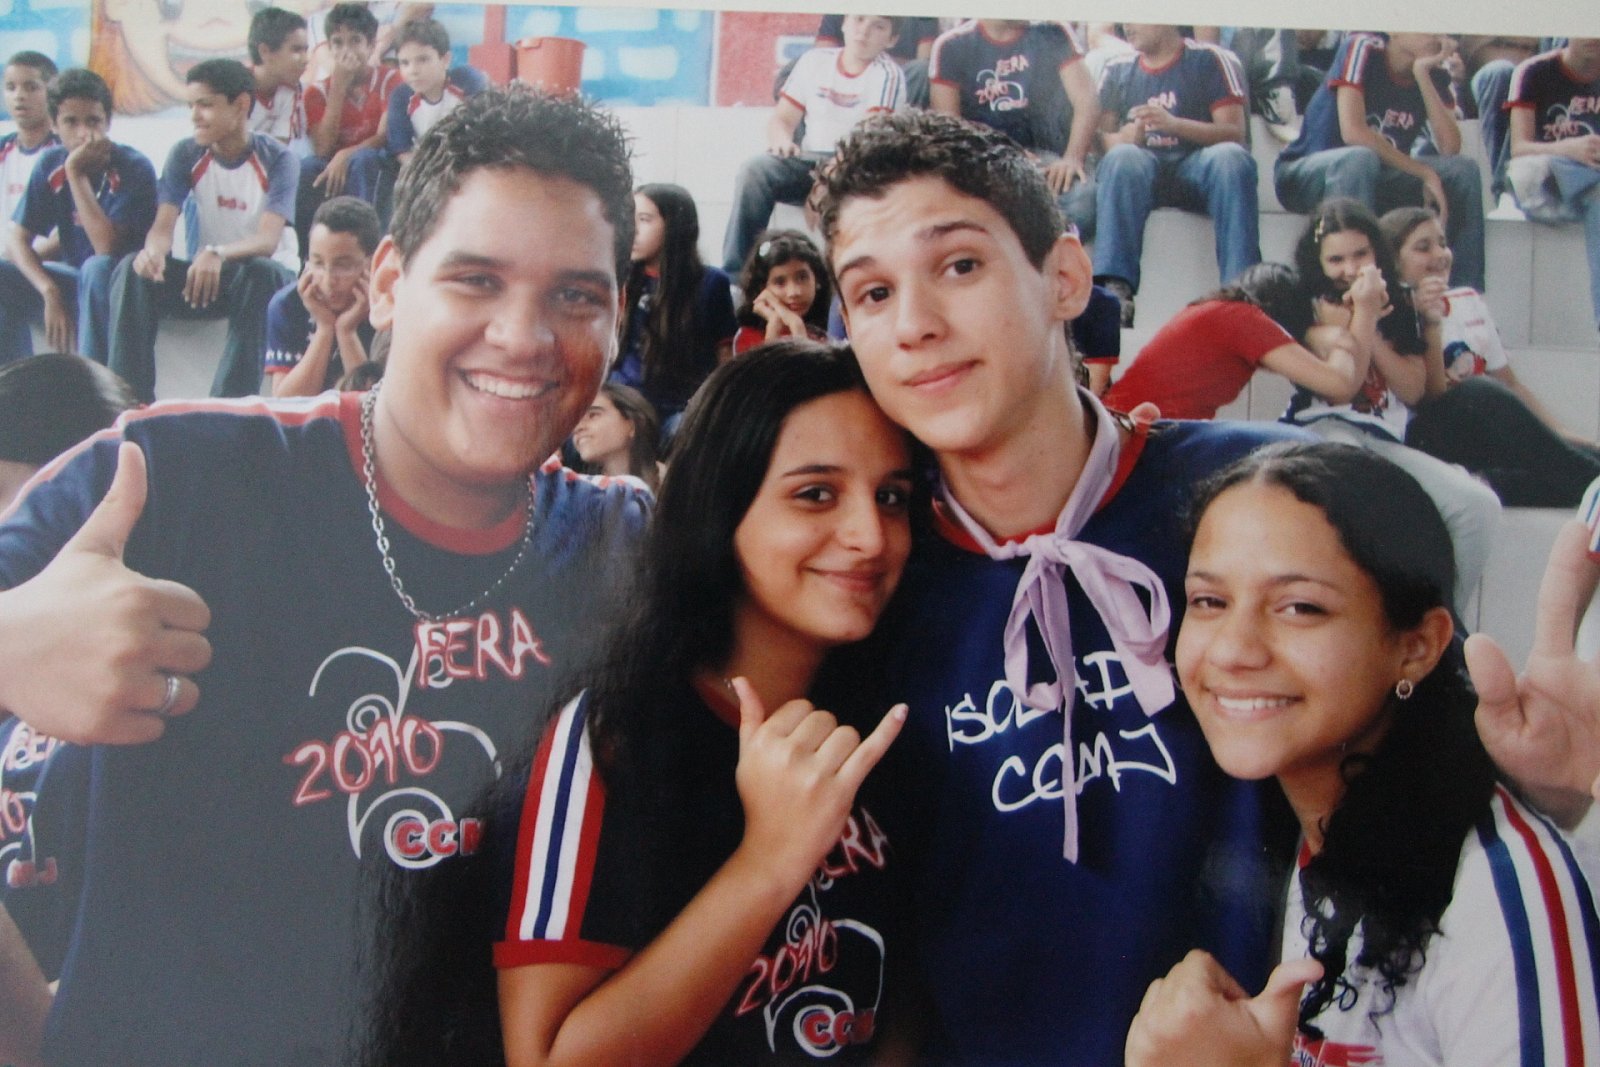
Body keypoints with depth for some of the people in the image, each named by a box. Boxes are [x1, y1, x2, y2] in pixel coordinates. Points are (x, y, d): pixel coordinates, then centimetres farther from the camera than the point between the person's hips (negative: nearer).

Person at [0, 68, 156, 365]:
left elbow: (108, 247, -29)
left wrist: (76, 173, -27)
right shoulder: (51, 164, -3)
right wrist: (50, 292, -23)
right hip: (74, 280, 5)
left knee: (97, 268, -36)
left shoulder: (133, 168, -18)